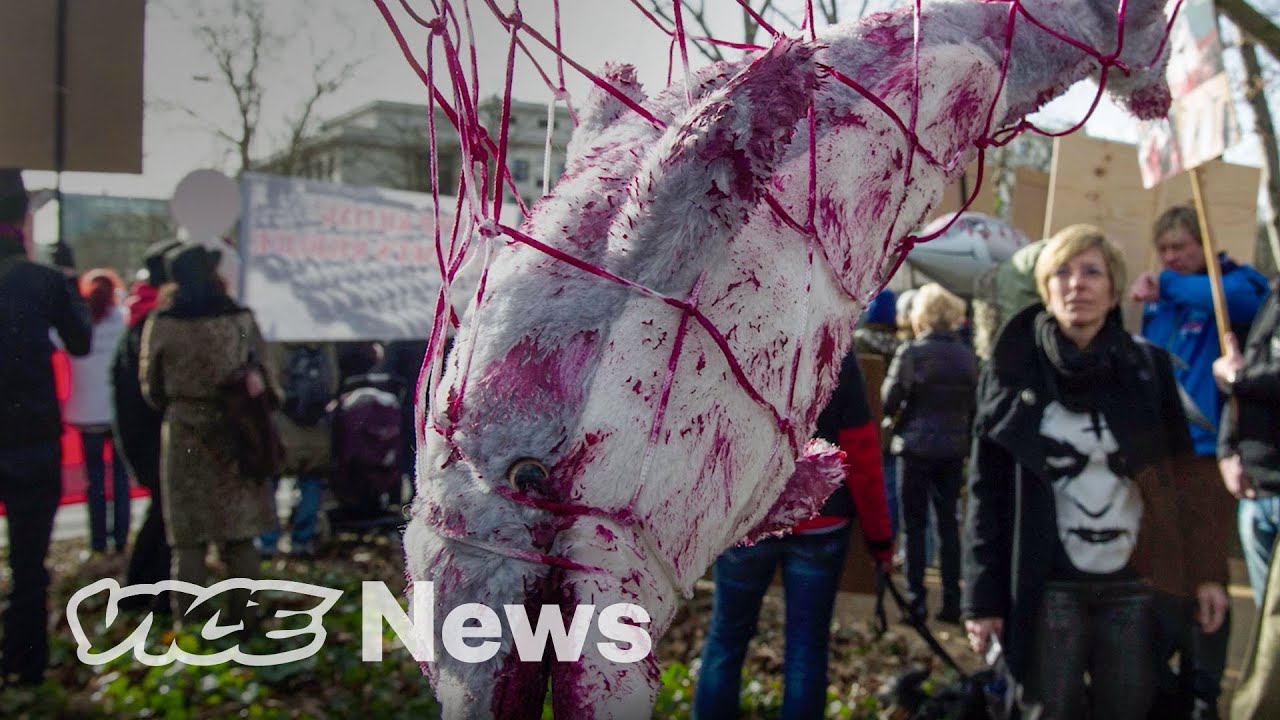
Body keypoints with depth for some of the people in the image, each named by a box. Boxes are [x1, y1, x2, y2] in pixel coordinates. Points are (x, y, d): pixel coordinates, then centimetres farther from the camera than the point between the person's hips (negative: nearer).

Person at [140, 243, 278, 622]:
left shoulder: (162, 324, -6)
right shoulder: (241, 319, -3)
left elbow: (150, 386, 4)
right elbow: (266, 377, 1)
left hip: (184, 437, -1)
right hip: (236, 436, 1)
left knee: (188, 540, 6)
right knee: (240, 538, 11)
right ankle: (243, 618, 16)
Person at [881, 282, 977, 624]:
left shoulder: (911, 352, -10)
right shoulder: (967, 355, 4)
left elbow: (889, 401, -10)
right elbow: (975, 405, 8)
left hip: (916, 447, -4)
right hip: (954, 449, 4)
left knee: (914, 524, 4)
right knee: (948, 523, 11)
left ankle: (916, 600, 4)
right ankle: (951, 602, 12)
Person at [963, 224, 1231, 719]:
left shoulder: (1147, 369, 4)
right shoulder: (1011, 375, -1)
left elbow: (1182, 477, 7)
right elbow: (987, 491, -2)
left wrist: (1206, 571, 2)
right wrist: (982, 596, -5)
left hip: (1134, 584, 2)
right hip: (1049, 586, -1)